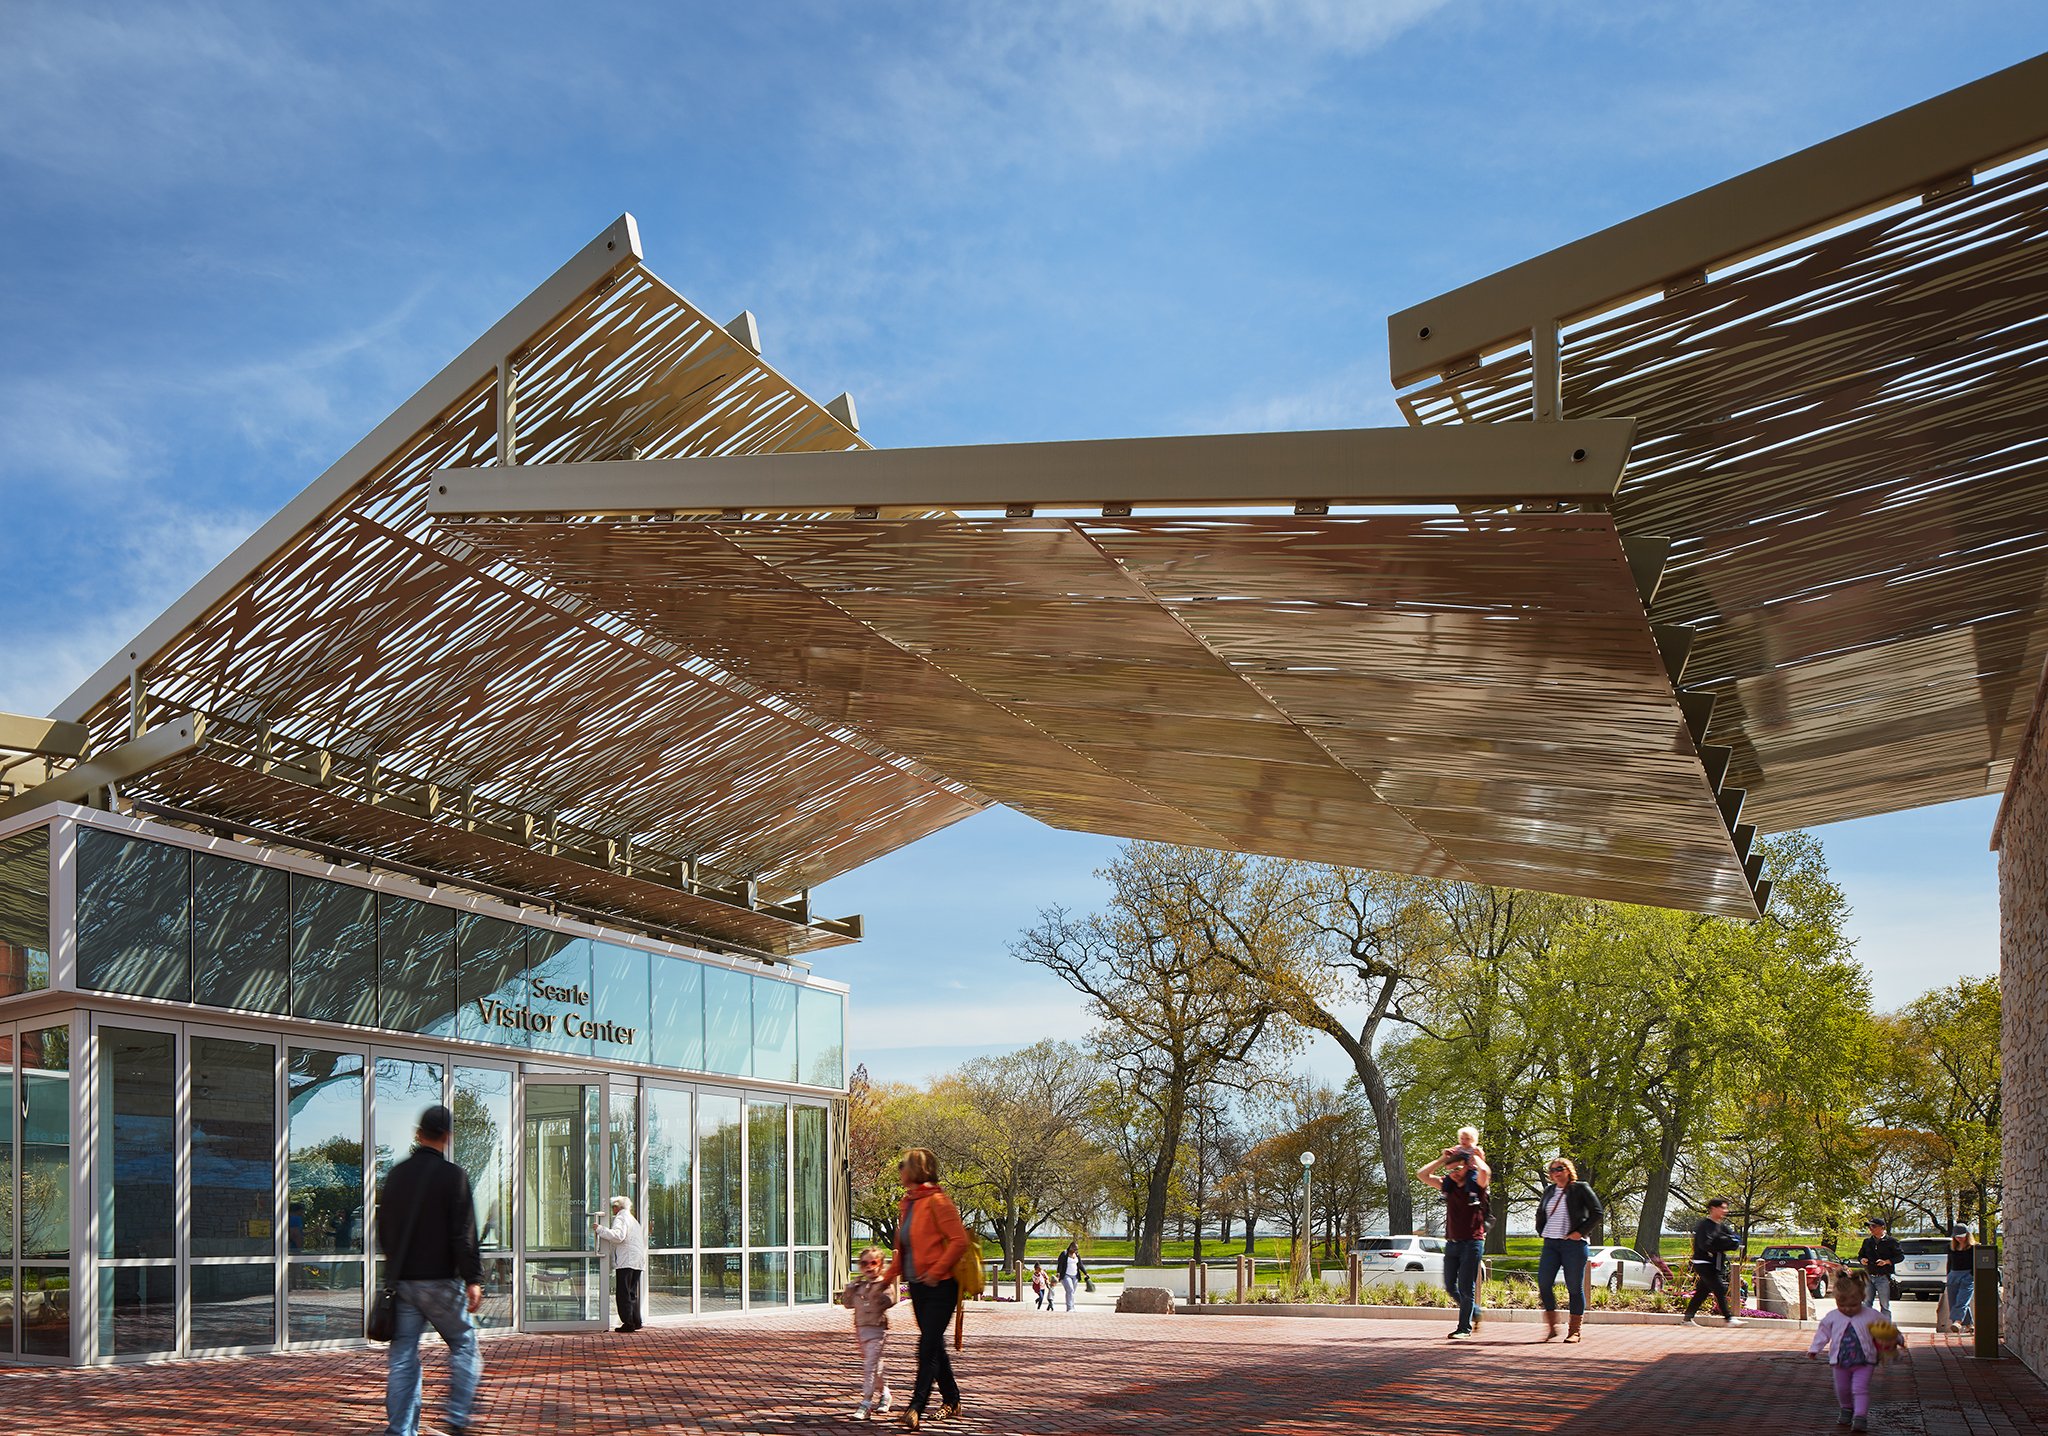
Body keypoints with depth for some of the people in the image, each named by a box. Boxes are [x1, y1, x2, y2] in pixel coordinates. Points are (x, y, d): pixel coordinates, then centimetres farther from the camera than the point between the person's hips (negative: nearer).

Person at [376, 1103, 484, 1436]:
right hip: (440, 1281, -5)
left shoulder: (396, 1175, 8)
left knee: (403, 1356, 7)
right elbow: (464, 1234, -14)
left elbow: (382, 1230, 18)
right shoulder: (453, 1175, -10)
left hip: (402, 1281, 5)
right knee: (464, 1345, 9)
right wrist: (473, 1280, -11)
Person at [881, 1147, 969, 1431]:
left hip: (940, 1287, -9)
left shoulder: (937, 1201, -15)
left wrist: (936, 1271, -21)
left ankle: (916, 1408, -11)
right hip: (918, 1286, 9)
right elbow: (902, 1248, 22)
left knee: (928, 1346, -10)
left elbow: (959, 1240, -21)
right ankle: (951, 1400, 28)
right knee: (934, 1345, 16)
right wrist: (888, 1276, 15)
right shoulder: (907, 1204, 13)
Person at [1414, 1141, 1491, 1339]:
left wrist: (1472, 1155, -11)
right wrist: (1443, 1159, 4)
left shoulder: (1476, 1184, -6)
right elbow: (1422, 1175, 8)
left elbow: (1485, 1171, -29)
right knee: (1450, 1286, 9)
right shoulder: (1448, 1185, 10)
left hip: (1472, 1242, -6)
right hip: (1451, 1242, 6)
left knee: (1466, 1287, -5)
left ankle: (1465, 1328, 4)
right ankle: (1473, 1312, 30)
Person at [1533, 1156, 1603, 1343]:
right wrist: (1541, 1232, 16)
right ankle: (1552, 1326, 4)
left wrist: (1580, 1232, -11)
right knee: (1543, 1284, -6)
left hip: (1573, 1244, -5)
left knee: (1575, 1287, -1)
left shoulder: (1580, 1189, 0)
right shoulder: (1549, 1192, 15)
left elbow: (1598, 1212, -6)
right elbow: (1540, 1214, 31)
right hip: (1551, 1244, 5)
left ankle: (1574, 1331, 6)